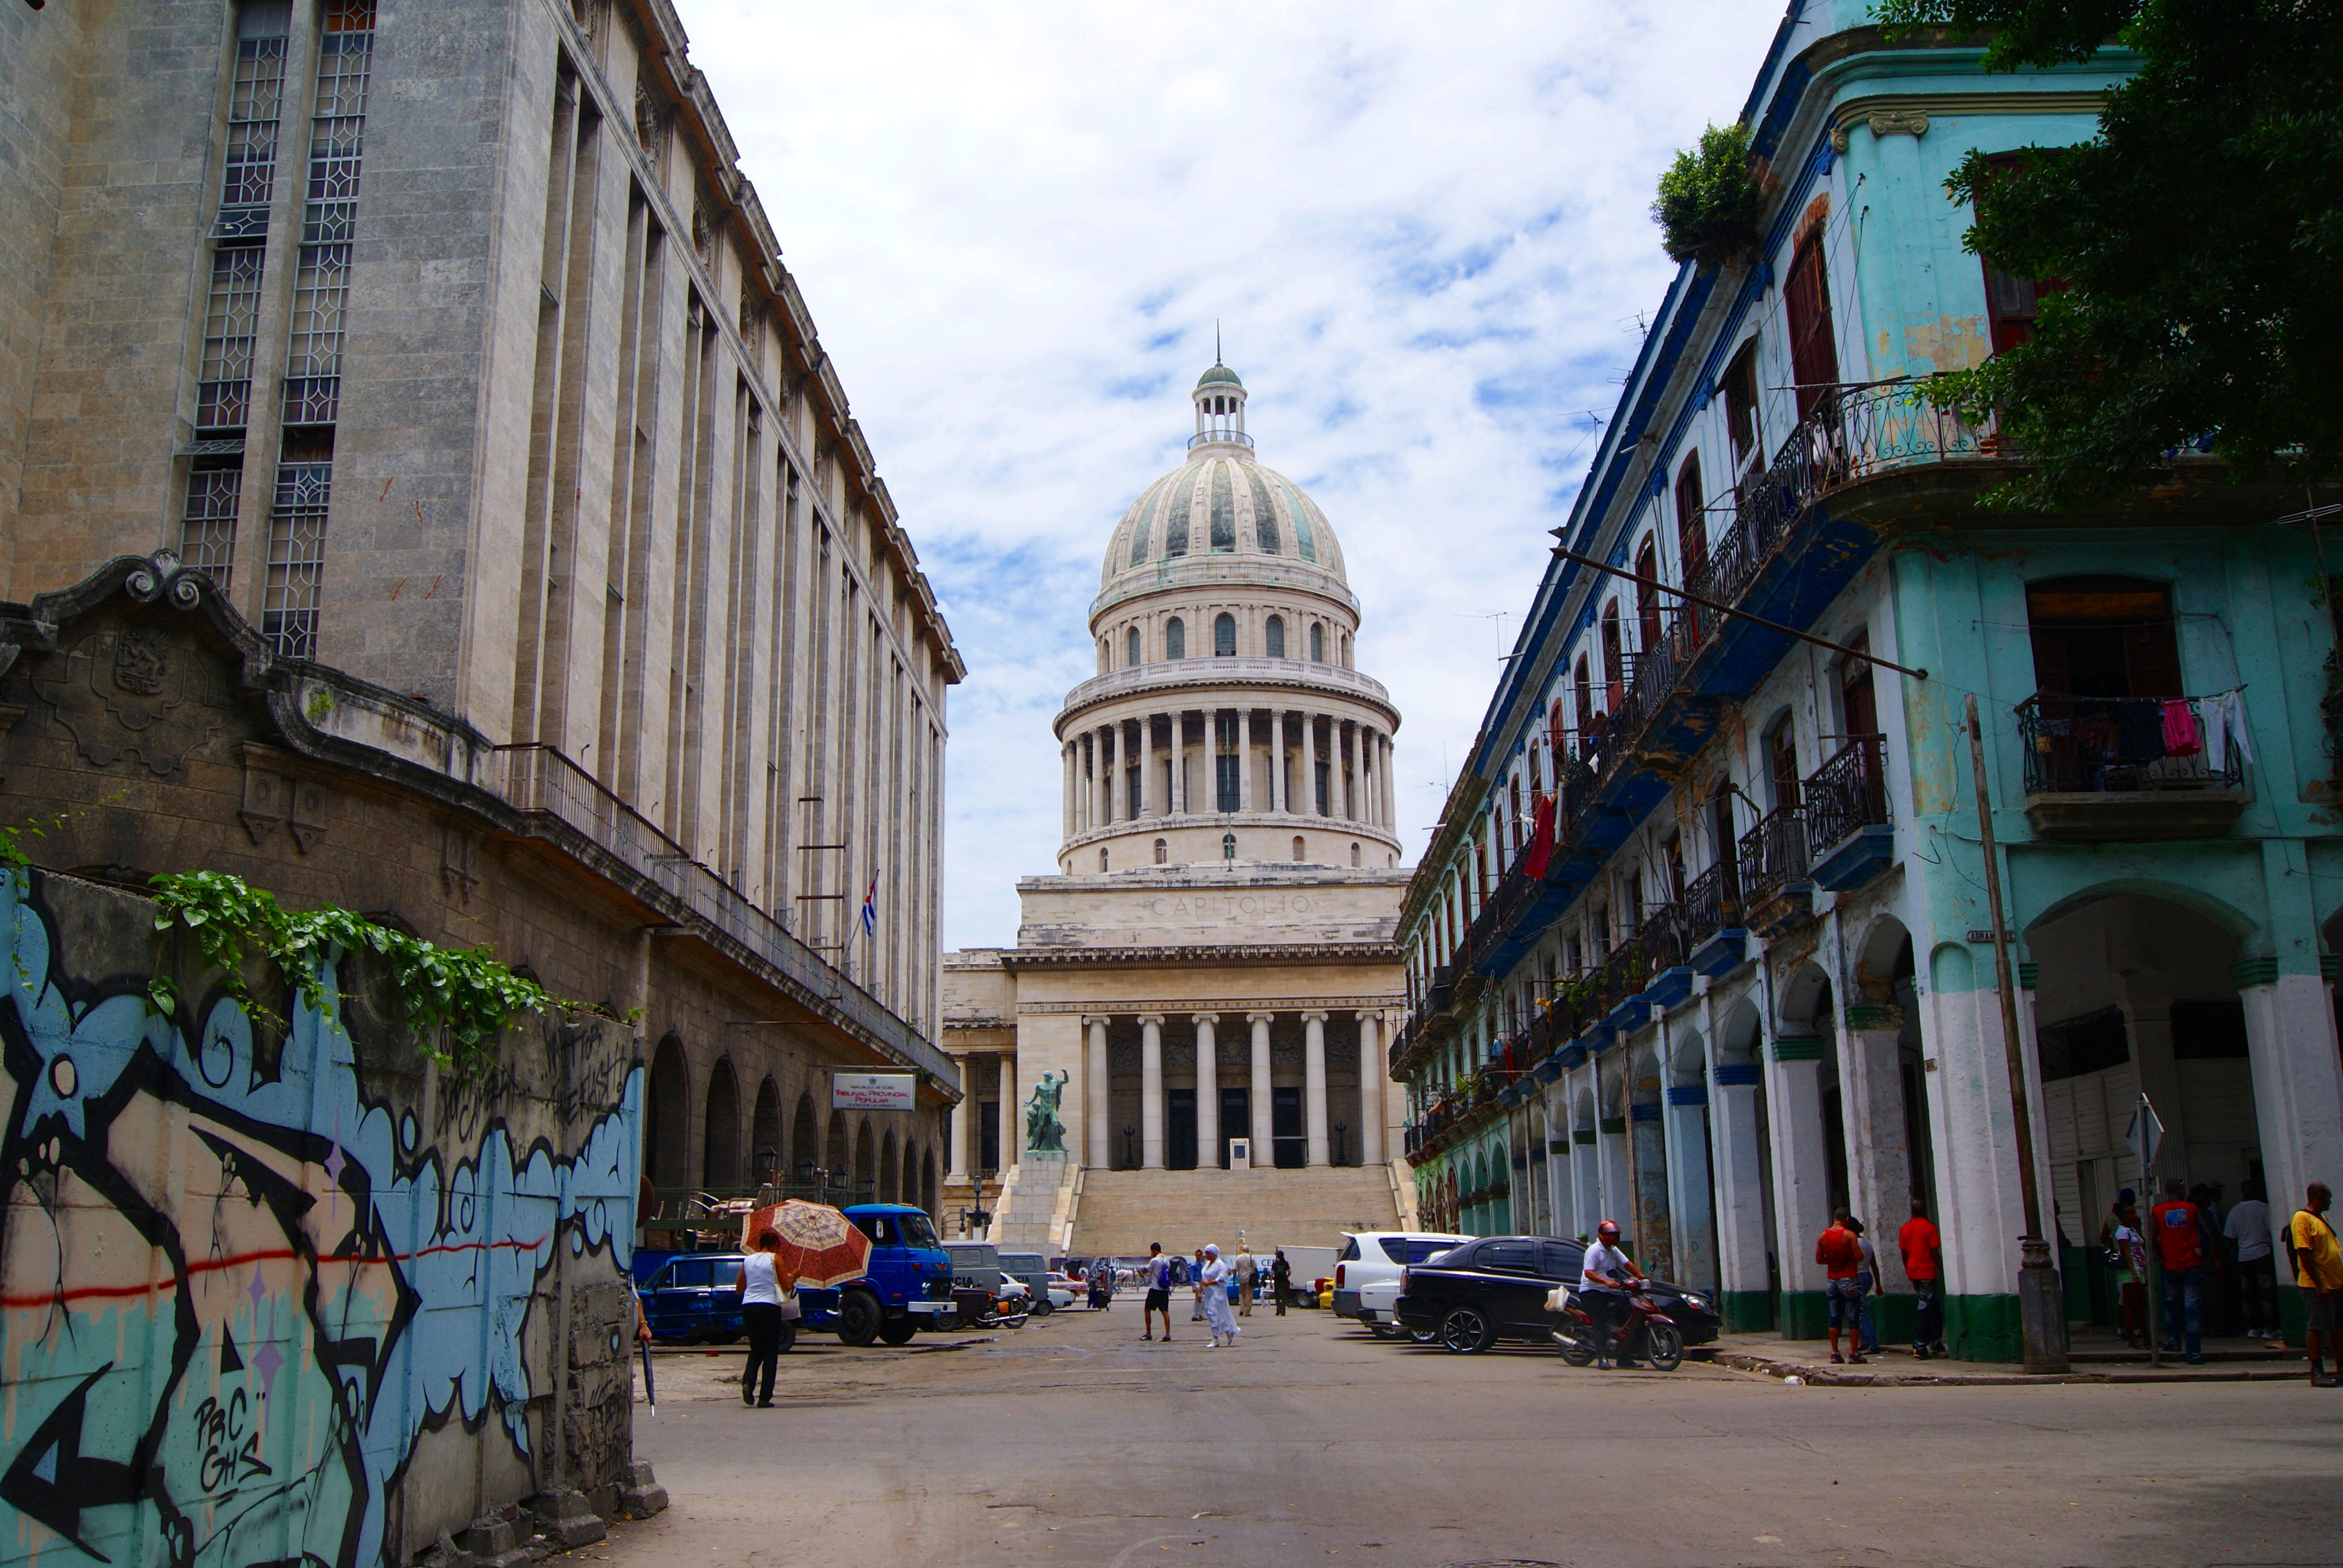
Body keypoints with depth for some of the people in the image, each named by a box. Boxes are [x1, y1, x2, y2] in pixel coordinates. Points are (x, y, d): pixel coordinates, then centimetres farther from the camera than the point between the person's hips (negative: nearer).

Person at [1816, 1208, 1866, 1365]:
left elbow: (1819, 1259, 6)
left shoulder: (1823, 1237, 3)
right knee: (1854, 1318, 2)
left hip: (1831, 1280, 5)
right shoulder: (1849, 1235, -12)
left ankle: (1835, 1354, 9)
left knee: (1835, 1318, 10)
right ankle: (1854, 1354, 0)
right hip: (1848, 1280, -5)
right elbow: (1860, 1257, -15)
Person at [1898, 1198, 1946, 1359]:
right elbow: (1935, 1253, -13)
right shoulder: (1929, 1227, -9)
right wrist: (1943, 1271, -4)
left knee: (1934, 1305, 20)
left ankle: (1935, 1342, 23)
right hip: (1927, 1273, -6)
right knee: (1925, 1309, -4)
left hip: (1914, 1273, 6)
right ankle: (1919, 1347, -7)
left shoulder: (1905, 1229, 7)